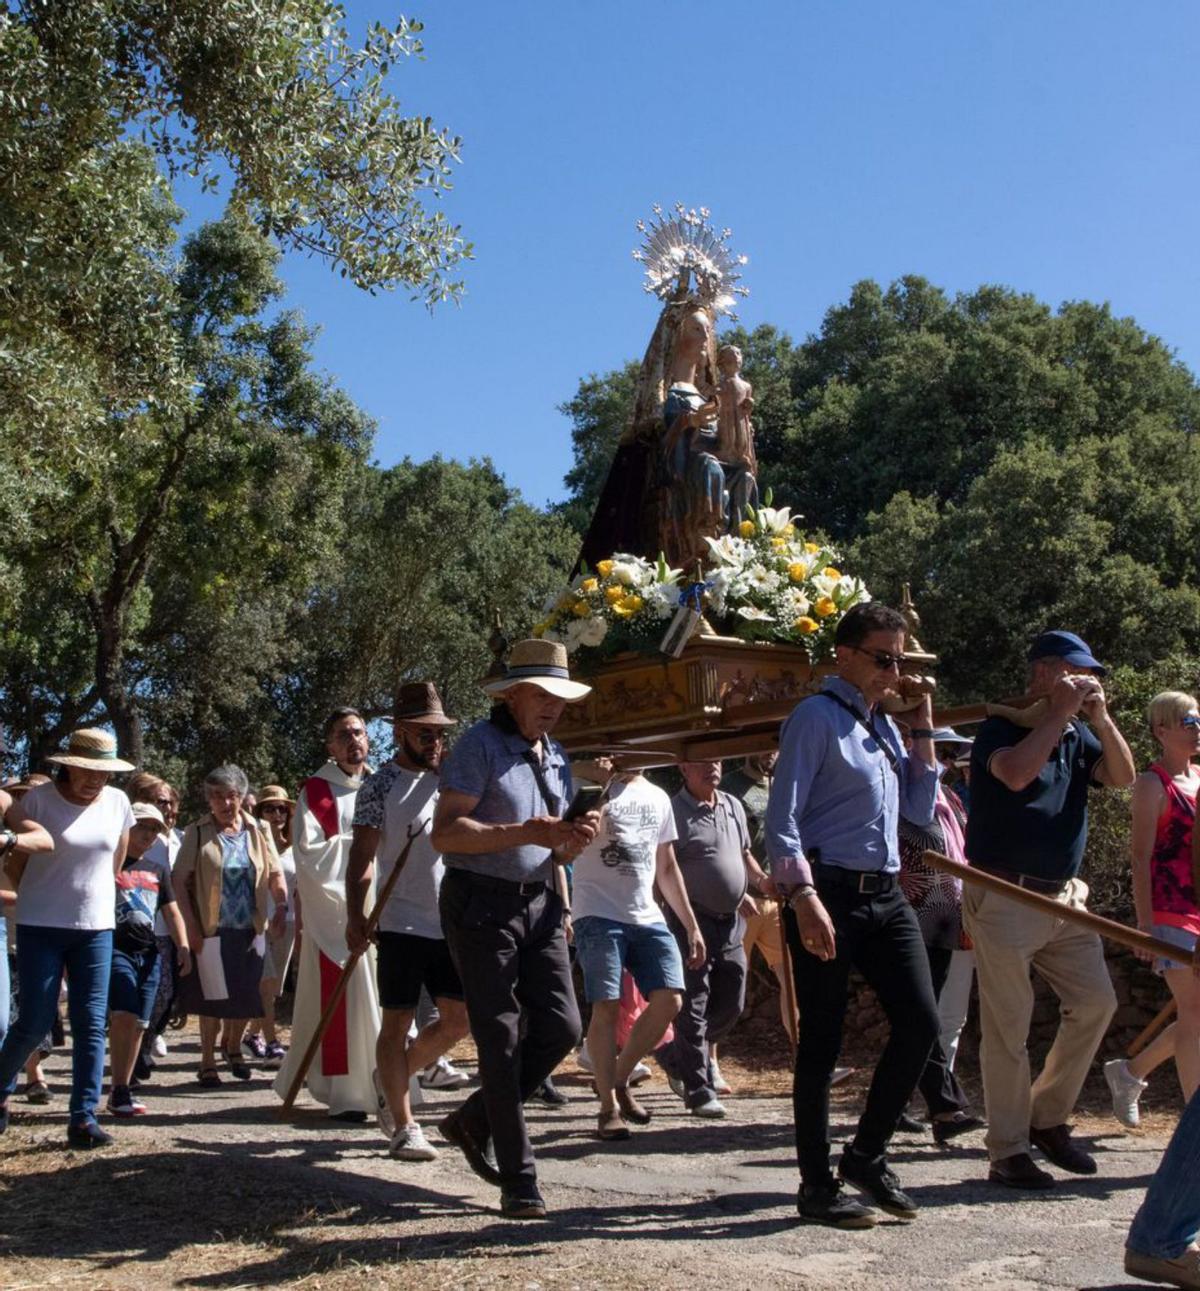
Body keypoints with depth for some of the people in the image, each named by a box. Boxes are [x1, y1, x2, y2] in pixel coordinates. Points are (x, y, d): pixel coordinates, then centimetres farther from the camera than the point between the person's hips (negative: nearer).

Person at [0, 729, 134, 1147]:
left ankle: (83, 1118, 5)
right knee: (35, 1022, -2)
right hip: (41, 926, -3)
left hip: (96, 928, 3)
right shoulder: (38, 800, -11)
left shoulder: (118, 802, 1)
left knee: (91, 1025, 0)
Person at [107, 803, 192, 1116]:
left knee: (138, 1024, 5)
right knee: (124, 1017, -19)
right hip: (116, 947, -6)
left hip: (149, 953, 6)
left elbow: (171, 911, 19)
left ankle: (123, 1091, 14)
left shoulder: (158, 869, 18)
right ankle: (119, 1092, -14)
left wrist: (183, 946, 7)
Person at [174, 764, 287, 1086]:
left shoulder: (257, 832, 7)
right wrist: (191, 926, -10)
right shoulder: (197, 833, -2)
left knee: (247, 997, 10)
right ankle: (208, 1062, 19)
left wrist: (281, 906, -7)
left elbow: (275, 874, 10)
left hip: (250, 930, 3)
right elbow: (180, 880, -4)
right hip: (212, 931, -3)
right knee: (213, 998, 3)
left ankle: (232, 1045, 36)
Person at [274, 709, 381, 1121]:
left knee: (380, 1001, 2)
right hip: (333, 910, -4)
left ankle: (381, 1088, 10)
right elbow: (308, 854, -8)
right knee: (342, 1001, -4)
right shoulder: (316, 792, 1)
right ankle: (344, 1094, 2)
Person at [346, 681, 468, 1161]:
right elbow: (361, 858, -7)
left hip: (451, 922, 5)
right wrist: (356, 917, -16)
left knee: (459, 1018, 10)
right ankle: (404, 1128, 8)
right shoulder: (381, 785, -4)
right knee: (398, 1022, 1)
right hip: (401, 922, -5)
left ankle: (394, 1077, 31)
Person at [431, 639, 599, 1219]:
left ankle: (472, 1122, 21)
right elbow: (445, 832, -18)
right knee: (501, 1041, -3)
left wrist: (574, 839, -2)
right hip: (481, 903, -7)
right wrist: (528, 832, -24)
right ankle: (518, 1179, 6)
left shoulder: (555, 756, 15)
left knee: (561, 1027, 0)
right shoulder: (480, 745, -9)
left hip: (538, 903, 7)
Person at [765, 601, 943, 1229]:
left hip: (885, 896, 7)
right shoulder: (817, 717, -6)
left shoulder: (885, 726, 17)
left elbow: (921, 810, 21)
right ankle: (817, 1187, 12)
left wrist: (922, 730, 14)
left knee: (920, 1021, 1)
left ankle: (867, 1154, 18)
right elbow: (781, 820, -13)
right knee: (822, 1042, 1)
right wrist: (806, 900, -23)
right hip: (829, 895, -7)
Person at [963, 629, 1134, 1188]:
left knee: (1095, 1003, 4)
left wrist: (1100, 717, -7)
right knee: (1008, 1027, -2)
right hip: (1005, 896, -7)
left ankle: (1048, 1117, 22)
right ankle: (1008, 1153, 7)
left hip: (1065, 896, 7)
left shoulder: (1078, 735, 14)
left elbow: (1123, 776, 3)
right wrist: (1061, 711, -19)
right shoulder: (1002, 727, -7)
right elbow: (1016, 773, -27)